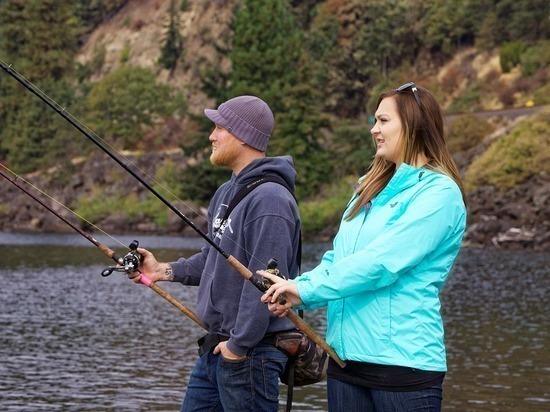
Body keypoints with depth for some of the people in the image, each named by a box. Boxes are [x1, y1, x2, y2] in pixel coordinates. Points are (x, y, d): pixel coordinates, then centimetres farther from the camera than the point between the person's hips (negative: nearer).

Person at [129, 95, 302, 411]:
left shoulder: (270, 199, -20)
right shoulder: (226, 193, 14)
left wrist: (239, 345, -22)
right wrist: (164, 271, 10)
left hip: (250, 352, -10)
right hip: (215, 348, 10)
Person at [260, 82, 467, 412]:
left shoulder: (438, 192, -9)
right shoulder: (372, 190, 16)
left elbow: (382, 262, -18)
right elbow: (338, 258, 14)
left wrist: (306, 290, -14)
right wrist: (295, 289, -4)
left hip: (403, 360, -7)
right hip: (346, 355, 7)